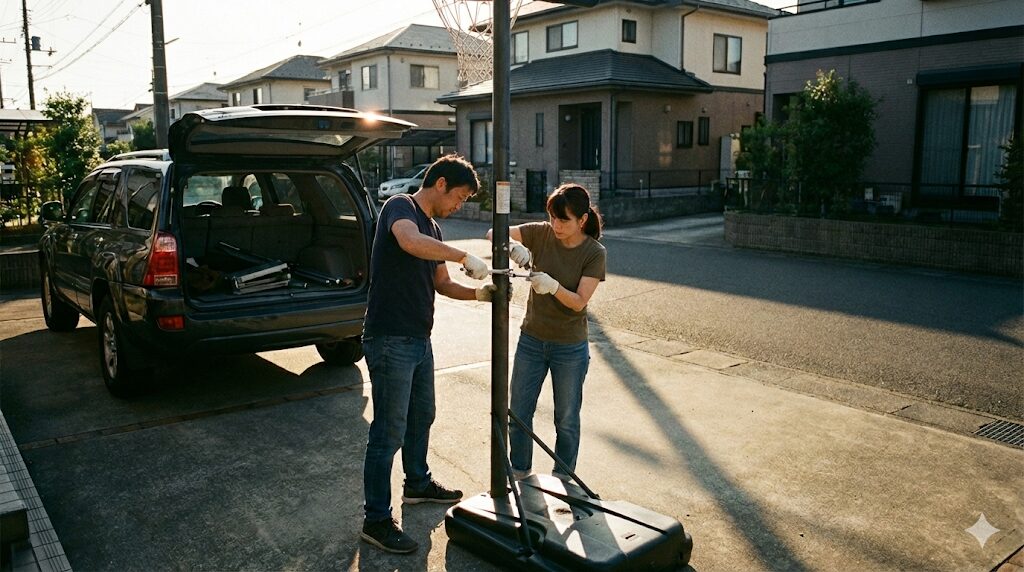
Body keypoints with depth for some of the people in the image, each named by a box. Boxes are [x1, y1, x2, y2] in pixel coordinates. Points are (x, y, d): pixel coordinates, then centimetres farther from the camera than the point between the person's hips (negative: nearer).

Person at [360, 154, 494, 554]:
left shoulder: (433, 228, 16)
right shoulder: (400, 207, -13)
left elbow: (441, 283, 19)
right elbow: (409, 241, -37)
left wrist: (477, 294, 2)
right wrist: (464, 257, -31)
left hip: (418, 340, 10)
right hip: (390, 340, -10)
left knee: (421, 416, 24)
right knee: (389, 432, -2)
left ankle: (418, 484, 44)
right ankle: (376, 521, 10)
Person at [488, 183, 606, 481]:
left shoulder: (595, 253, -14)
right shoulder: (542, 233, -8)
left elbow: (579, 302, -19)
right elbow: (493, 233, -14)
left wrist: (553, 287, -38)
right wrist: (511, 245, -35)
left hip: (570, 348, -2)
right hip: (531, 341, 3)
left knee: (567, 420, 12)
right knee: (518, 414, 12)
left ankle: (562, 480, 33)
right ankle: (519, 473, 33)